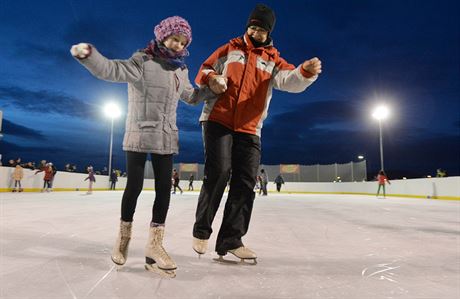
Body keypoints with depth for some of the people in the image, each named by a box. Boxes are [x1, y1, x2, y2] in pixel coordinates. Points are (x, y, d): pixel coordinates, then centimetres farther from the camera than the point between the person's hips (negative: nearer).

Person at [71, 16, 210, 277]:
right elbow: (112, 70, -20)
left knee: (164, 188, 0)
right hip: (139, 135, -5)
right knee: (134, 186, 1)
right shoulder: (143, 61, -6)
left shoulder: (181, 71, 13)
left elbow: (192, 96, 26)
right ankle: (124, 235, 25)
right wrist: (88, 54, -37)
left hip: (166, 138, 6)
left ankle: (155, 244, 7)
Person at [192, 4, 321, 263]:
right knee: (218, 171, -14)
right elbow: (204, 71, 13)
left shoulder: (273, 60, 13)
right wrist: (211, 79, -12)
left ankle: (231, 239, 9)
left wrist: (306, 72, -29)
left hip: (249, 130, 3)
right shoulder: (230, 49, 12)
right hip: (218, 121, -2)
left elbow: (290, 80, -6)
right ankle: (201, 231, 6)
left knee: (246, 182, -2)